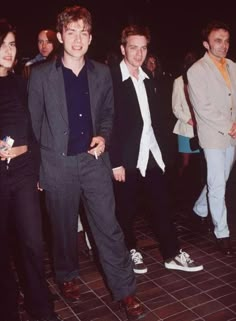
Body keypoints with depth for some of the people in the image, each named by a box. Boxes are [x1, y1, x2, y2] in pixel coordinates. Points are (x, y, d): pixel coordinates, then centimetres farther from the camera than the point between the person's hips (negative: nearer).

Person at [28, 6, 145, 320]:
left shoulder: (102, 72, 5)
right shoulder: (40, 74, -2)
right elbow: (34, 122, 1)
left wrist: (103, 136, -5)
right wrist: (36, 165, 1)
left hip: (94, 159, 1)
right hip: (58, 164, -1)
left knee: (109, 226, 2)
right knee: (64, 227, 14)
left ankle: (124, 290, 16)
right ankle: (68, 277, 39)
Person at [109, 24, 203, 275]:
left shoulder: (148, 81, 12)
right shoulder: (111, 80, -9)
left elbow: (158, 119, 13)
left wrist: (164, 151, 8)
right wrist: (115, 162, -15)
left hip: (152, 155, 6)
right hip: (127, 158, -5)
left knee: (161, 205, 9)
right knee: (126, 209, 9)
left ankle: (172, 254, 21)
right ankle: (130, 252, 27)